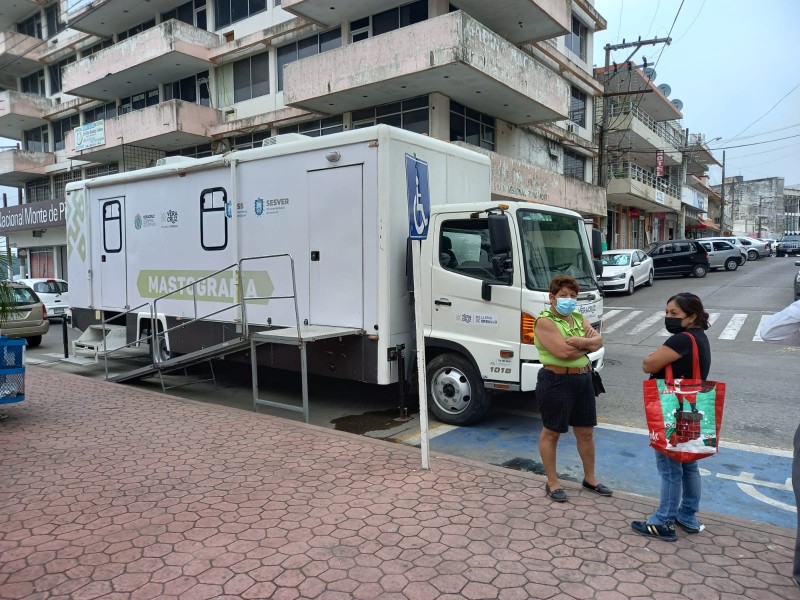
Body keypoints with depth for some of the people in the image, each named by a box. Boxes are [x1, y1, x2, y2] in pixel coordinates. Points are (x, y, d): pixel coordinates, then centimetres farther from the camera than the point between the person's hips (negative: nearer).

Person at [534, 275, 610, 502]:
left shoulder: (578, 317, 12)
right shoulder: (545, 321, -13)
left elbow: (598, 341, 2)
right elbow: (563, 351, -24)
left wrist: (581, 342, -18)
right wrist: (587, 344, -7)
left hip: (583, 379, 8)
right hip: (556, 382, -8)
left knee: (586, 432, 17)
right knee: (551, 433, 5)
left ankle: (590, 478, 34)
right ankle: (552, 483, 18)